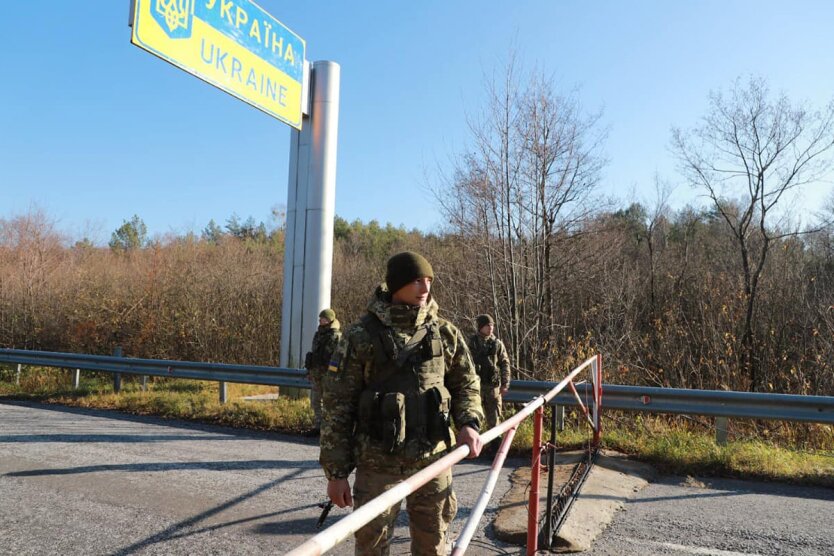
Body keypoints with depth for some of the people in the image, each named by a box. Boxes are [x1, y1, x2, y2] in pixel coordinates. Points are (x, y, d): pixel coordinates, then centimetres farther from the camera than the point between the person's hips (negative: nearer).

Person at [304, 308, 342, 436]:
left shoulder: (336, 336, -11)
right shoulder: (318, 334, 15)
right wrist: (309, 370, 21)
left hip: (328, 374, -8)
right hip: (316, 374, 9)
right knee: (315, 401, 12)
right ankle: (317, 426, 21)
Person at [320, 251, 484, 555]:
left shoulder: (445, 333, 1)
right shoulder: (362, 336, -8)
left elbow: (466, 384, 13)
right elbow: (337, 406, -5)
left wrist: (469, 422, -7)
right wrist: (336, 471, -5)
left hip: (434, 460, 3)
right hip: (378, 463, -2)